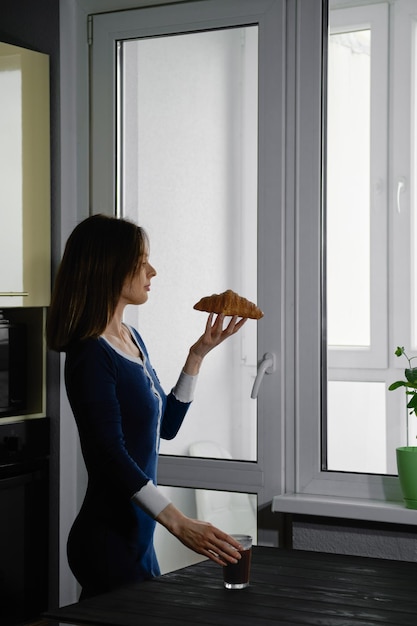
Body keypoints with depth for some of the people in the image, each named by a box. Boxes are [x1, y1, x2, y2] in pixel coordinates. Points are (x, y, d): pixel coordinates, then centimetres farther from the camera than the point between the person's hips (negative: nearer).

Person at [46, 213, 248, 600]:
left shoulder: (132, 339, 10)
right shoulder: (92, 354, -17)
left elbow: (167, 425, 17)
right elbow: (111, 456, -24)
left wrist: (198, 355, 9)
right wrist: (179, 523, -31)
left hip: (137, 535, 9)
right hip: (107, 538, -9)